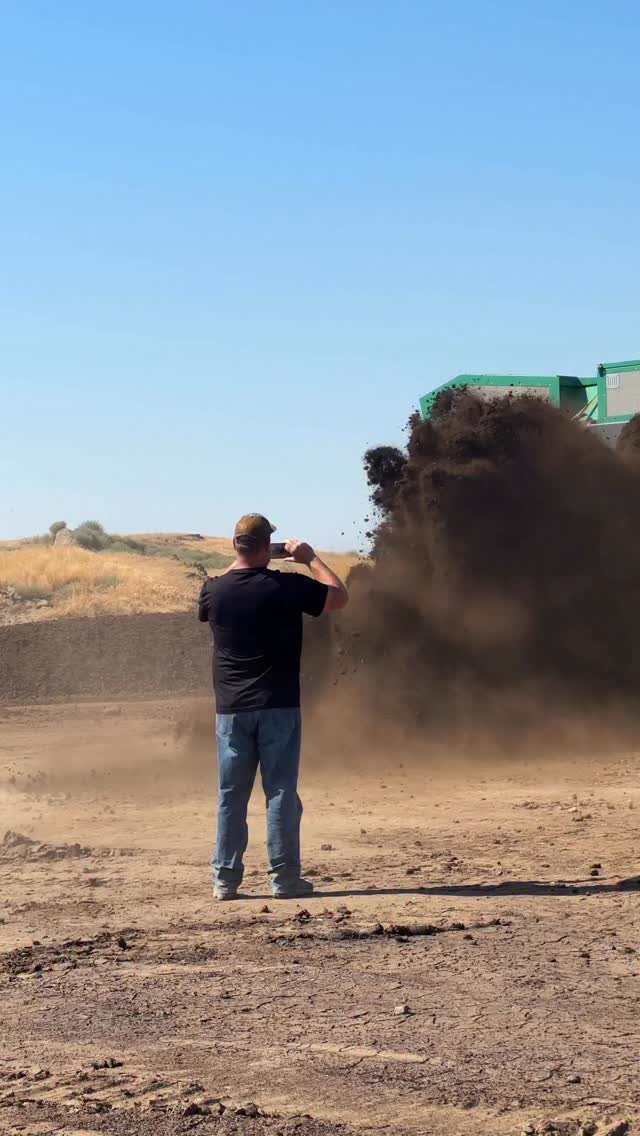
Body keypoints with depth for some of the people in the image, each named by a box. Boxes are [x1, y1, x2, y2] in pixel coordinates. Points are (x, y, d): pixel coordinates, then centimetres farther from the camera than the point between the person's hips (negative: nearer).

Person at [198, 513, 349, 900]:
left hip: (231, 709, 3)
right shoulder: (287, 587, -11)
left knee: (231, 796, 8)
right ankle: (285, 878, 3)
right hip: (278, 707, -3)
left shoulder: (215, 590, -1)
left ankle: (225, 879, 9)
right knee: (281, 793, 2)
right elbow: (339, 596, 1)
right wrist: (311, 559, 10)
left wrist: (239, 563, 22)